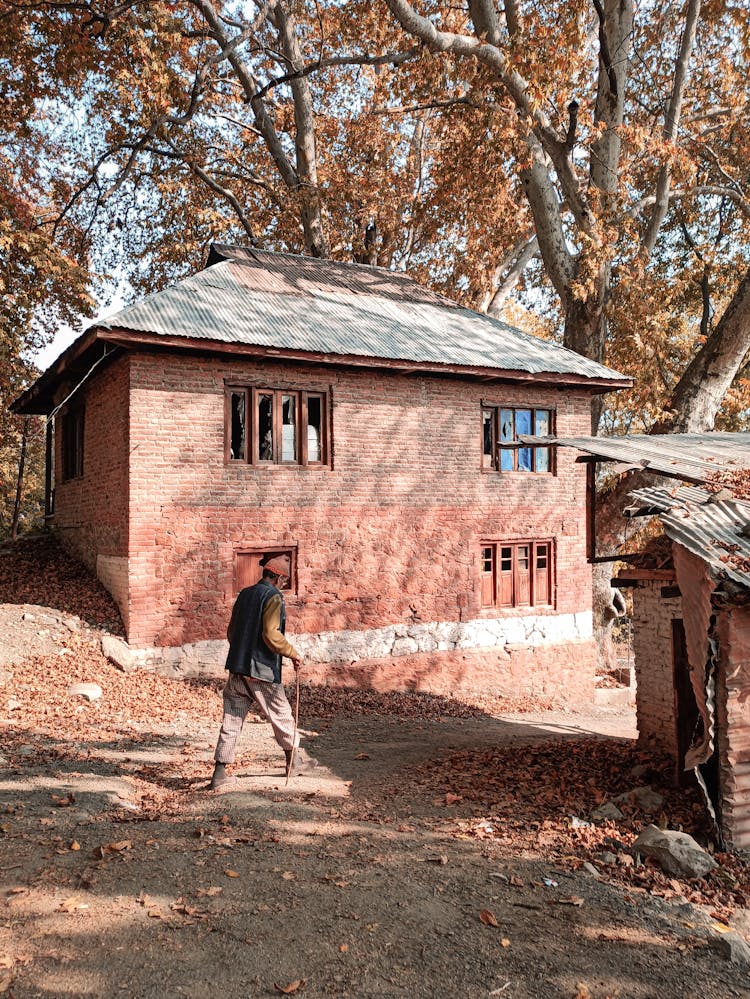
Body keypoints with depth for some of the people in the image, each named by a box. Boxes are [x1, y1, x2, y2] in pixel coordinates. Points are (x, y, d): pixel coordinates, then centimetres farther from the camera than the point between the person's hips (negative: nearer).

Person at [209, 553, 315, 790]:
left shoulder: (244, 594, 12)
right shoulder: (273, 597, -11)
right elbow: (271, 635, -21)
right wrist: (293, 654, -9)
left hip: (236, 669, 7)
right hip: (262, 672, -6)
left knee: (231, 721, 7)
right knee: (281, 716, 12)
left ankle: (219, 773, 6)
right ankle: (292, 761, 28)